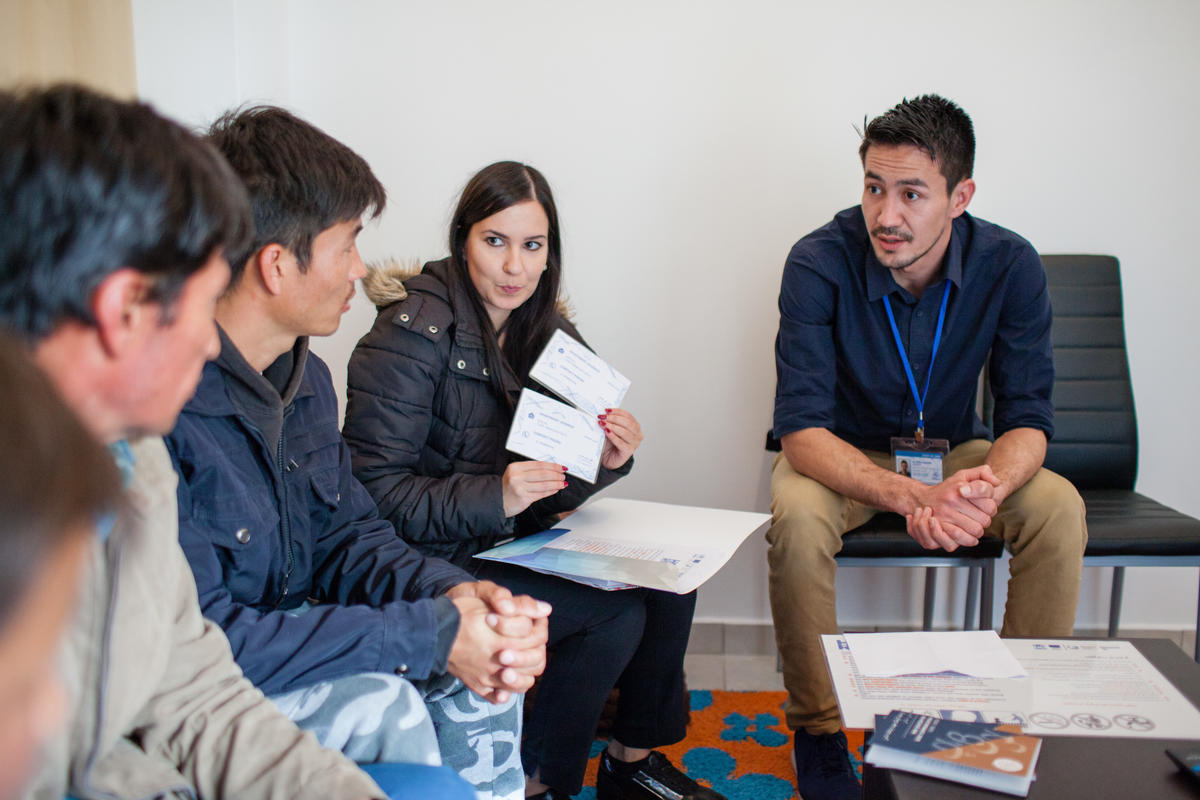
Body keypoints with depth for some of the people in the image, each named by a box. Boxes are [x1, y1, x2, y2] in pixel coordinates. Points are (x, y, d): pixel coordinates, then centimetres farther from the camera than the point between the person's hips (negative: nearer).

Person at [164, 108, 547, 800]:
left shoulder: (307, 377, 2)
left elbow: (347, 533, 6)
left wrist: (449, 592, -16)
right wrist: (430, 634, -27)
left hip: (290, 641, 8)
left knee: (479, 674, -7)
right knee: (379, 710, -27)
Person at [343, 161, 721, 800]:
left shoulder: (546, 333, 6)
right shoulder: (412, 334, -16)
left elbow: (557, 490, 9)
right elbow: (374, 491, -19)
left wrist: (607, 460, -13)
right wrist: (493, 499, -29)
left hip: (521, 540, 7)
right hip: (437, 560, -7)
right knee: (618, 613, -19)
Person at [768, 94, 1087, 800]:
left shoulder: (1010, 265, -17)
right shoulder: (820, 263, -25)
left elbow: (1028, 421, -16)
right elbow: (802, 427, -30)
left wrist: (989, 482, -41)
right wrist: (910, 497, -47)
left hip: (953, 451, 3)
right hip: (843, 453, -2)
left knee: (1058, 507, -24)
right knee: (797, 517, -34)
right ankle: (818, 730, -13)